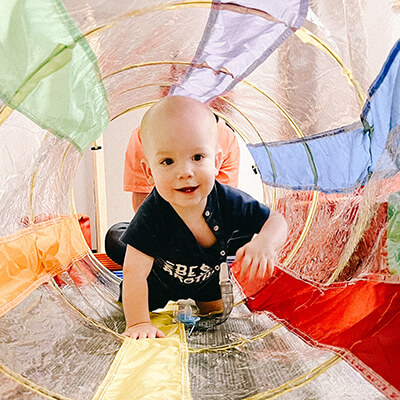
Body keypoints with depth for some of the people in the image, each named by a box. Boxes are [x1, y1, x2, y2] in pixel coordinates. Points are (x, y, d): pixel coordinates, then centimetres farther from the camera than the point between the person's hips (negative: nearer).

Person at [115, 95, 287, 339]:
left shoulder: (228, 201, -33)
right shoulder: (151, 217, -41)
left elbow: (276, 221, -23)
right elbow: (134, 272, -37)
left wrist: (264, 242, -46)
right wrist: (139, 323, -38)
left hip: (207, 275, 2)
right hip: (159, 281, -2)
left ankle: (195, 299, 49)